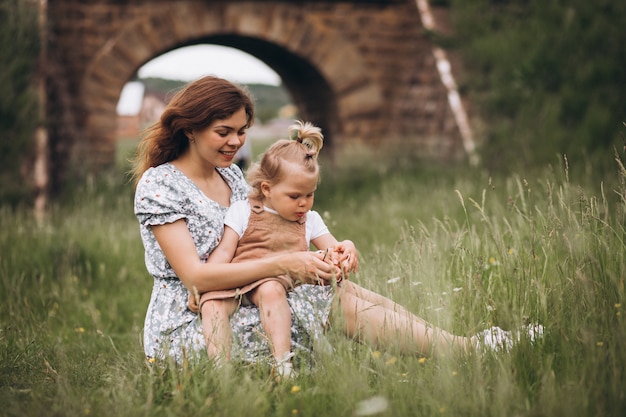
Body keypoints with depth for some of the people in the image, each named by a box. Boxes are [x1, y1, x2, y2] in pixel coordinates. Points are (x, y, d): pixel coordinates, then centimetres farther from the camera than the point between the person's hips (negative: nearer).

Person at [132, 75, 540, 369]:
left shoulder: (232, 175, 13)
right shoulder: (159, 185, -12)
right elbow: (195, 275, -21)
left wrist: (328, 251, -10)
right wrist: (283, 264, -26)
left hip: (234, 310, 7)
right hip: (184, 331, -7)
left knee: (342, 290, -13)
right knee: (337, 297, -19)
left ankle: (465, 345, -16)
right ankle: (465, 349, -18)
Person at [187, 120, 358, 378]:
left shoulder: (309, 220, 20)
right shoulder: (242, 211, 11)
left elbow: (333, 250, 19)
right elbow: (223, 253, 6)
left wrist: (346, 251, -7)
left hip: (277, 281, 0)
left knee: (271, 291, -36)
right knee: (211, 304, -31)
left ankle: (282, 364, -43)